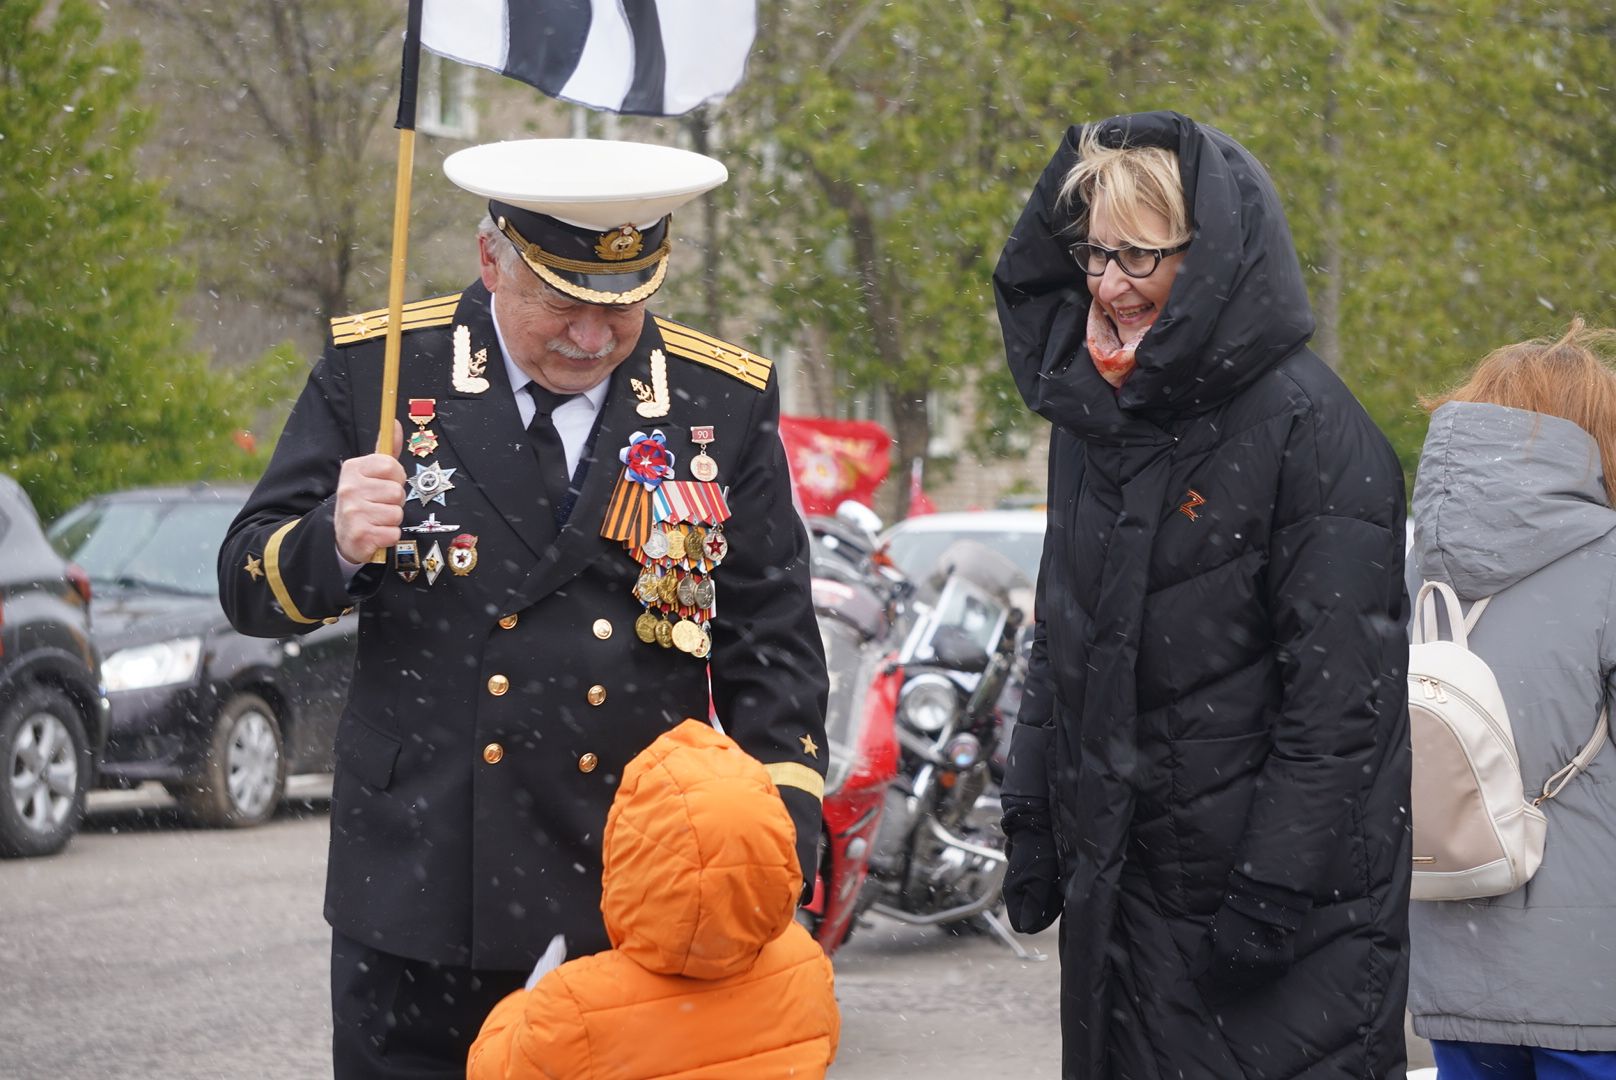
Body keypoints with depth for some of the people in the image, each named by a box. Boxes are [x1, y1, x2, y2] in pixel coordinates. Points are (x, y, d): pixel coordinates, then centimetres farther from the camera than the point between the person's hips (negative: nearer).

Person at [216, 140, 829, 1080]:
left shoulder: (724, 401, 3)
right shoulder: (377, 368, 0)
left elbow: (771, 643, 6)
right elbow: (253, 584, 2)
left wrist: (783, 836, -5)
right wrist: (335, 545, -20)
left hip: (642, 910, 1)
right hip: (422, 888, 0)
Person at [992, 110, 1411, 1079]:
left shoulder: (1312, 430, -13)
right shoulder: (1092, 413, 10)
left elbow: (1342, 692, -17)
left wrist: (1279, 890, -20)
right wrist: (1032, 825, 14)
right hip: (1115, 886, 7)